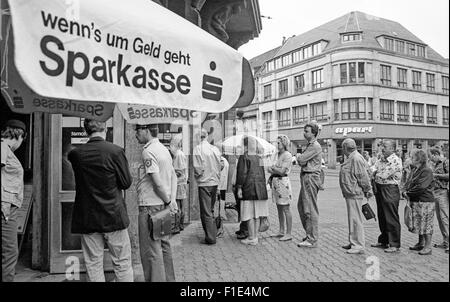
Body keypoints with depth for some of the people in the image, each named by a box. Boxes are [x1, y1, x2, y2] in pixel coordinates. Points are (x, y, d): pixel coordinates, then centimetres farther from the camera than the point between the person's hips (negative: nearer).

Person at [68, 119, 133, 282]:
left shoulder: (75, 154, -3)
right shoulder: (115, 151, -13)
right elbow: (126, 183, -8)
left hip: (87, 218, 3)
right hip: (113, 216, -2)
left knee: (93, 265, 13)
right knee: (122, 263, 10)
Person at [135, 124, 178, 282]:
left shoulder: (148, 151, -15)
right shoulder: (164, 149, 13)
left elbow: (157, 181, -21)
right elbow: (174, 176, 13)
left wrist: (168, 201, -10)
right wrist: (172, 200, 5)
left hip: (150, 206, -9)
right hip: (163, 205, 9)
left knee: (151, 250, 1)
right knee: (163, 245, 18)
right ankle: (168, 278, 29)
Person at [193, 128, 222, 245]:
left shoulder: (198, 149, -12)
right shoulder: (215, 149, 3)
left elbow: (197, 167, -15)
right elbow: (219, 166, 6)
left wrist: (197, 176, 4)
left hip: (204, 183, -6)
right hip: (215, 182, 6)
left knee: (206, 212, 2)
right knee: (211, 210, 20)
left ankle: (210, 238, 5)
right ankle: (213, 233, 27)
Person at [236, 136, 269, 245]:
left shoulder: (244, 158, -9)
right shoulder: (258, 158, 13)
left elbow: (242, 174, -15)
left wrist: (239, 188, -10)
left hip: (249, 189, -7)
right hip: (260, 189, 7)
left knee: (249, 215, 0)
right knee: (256, 214, 12)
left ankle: (251, 239, 5)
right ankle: (255, 237, 20)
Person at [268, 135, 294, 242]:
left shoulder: (287, 155, -11)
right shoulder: (279, 155, 16)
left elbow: (282, 171, -17)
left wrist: (271, 168, -4)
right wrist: (272, 173, 2)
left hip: (283, 182, -9)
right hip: (276, 183, 9)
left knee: (286, 209, -4)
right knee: (279, 209, 14)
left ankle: (288, 234, 2)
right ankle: (281, 231, 23)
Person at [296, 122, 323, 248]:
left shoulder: (315, 146, -14)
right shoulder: (310, 145, 19)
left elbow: (301, 160, -16)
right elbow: (302, 162, 18)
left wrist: (298, 156, 3)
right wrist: (300, 157, -1)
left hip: (311, 177, -10)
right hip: (306, 177, 10)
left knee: (310, 209, -5)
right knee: (301, 207, 16)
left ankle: (312, 240, 2)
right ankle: (310, 233, 28)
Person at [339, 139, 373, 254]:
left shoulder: (356, 159, -18)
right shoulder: (352, 158, 14)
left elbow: (363, 177, -19)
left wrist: (368, 190, -11)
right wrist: (367, 190, 19)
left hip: (354, 194, -11)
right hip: (350, 194, 11)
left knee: (356, 219, -5)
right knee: (352, 219, 17)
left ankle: (359, 246, 2)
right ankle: (353, 242, 29)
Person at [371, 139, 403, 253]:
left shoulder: (396, 161, -14)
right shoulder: (381, 160, 12)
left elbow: (384, 175, -19)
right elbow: (373, 171, 12)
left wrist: (376, 175, -1)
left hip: (390, 190, -8)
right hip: (379, 190, 8)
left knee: (392, 219, -1)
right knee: (382, 218, 16)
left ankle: (395, 245, 9)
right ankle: (383, 241, 28)